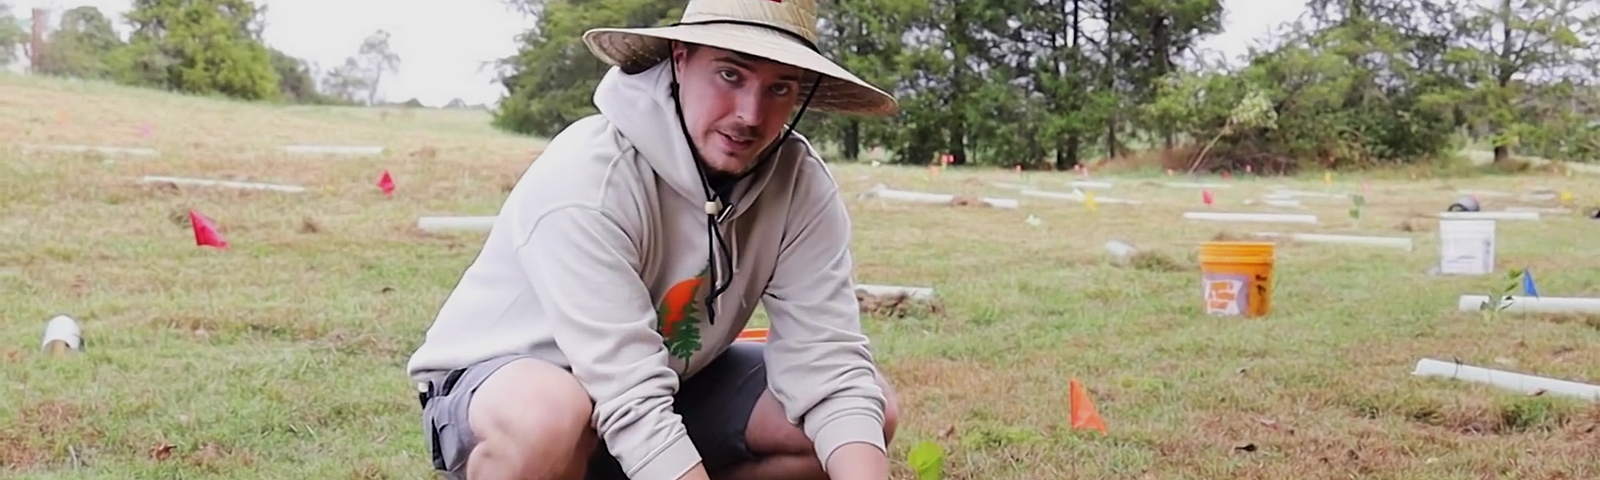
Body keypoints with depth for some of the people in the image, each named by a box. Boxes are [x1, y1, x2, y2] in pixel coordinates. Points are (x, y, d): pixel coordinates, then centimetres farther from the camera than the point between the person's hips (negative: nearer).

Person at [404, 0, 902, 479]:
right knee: (548, 413, -40)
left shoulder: (800, 181, -15)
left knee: (872, 406, -9)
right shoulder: (589, 176, -31)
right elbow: (633, 405, -35)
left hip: (667, 383, 6)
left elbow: (830, 360, -19)